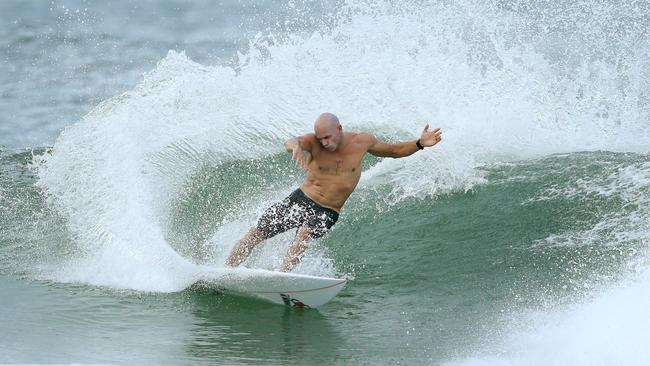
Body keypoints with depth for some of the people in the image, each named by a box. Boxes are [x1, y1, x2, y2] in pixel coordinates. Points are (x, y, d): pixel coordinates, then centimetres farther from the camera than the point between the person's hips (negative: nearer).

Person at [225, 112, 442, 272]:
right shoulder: (314, 142, -14)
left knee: (305, 233, -34)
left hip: (327, 212, -1)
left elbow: (394, 151, 10)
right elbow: (290, 142, -36)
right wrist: (295, 147, -61)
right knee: (256, 233, -4)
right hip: (301, 199, 1)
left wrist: (420, 144, -4)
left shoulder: (362, 142, -7)